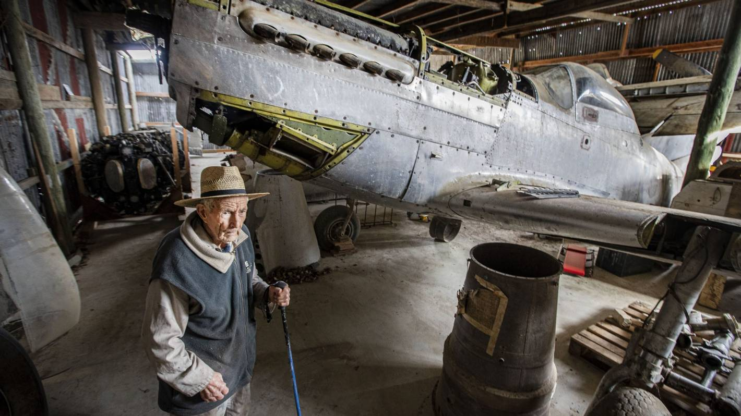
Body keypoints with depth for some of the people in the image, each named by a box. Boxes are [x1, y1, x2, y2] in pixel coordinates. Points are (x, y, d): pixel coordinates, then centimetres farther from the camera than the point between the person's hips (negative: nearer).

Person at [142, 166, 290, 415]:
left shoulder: (239, 236, -12)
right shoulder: (178, 262, -32)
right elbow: (159, 339, -23)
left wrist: (267, 294, -13)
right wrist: (199, 378, -17)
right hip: (199, 375, -6)